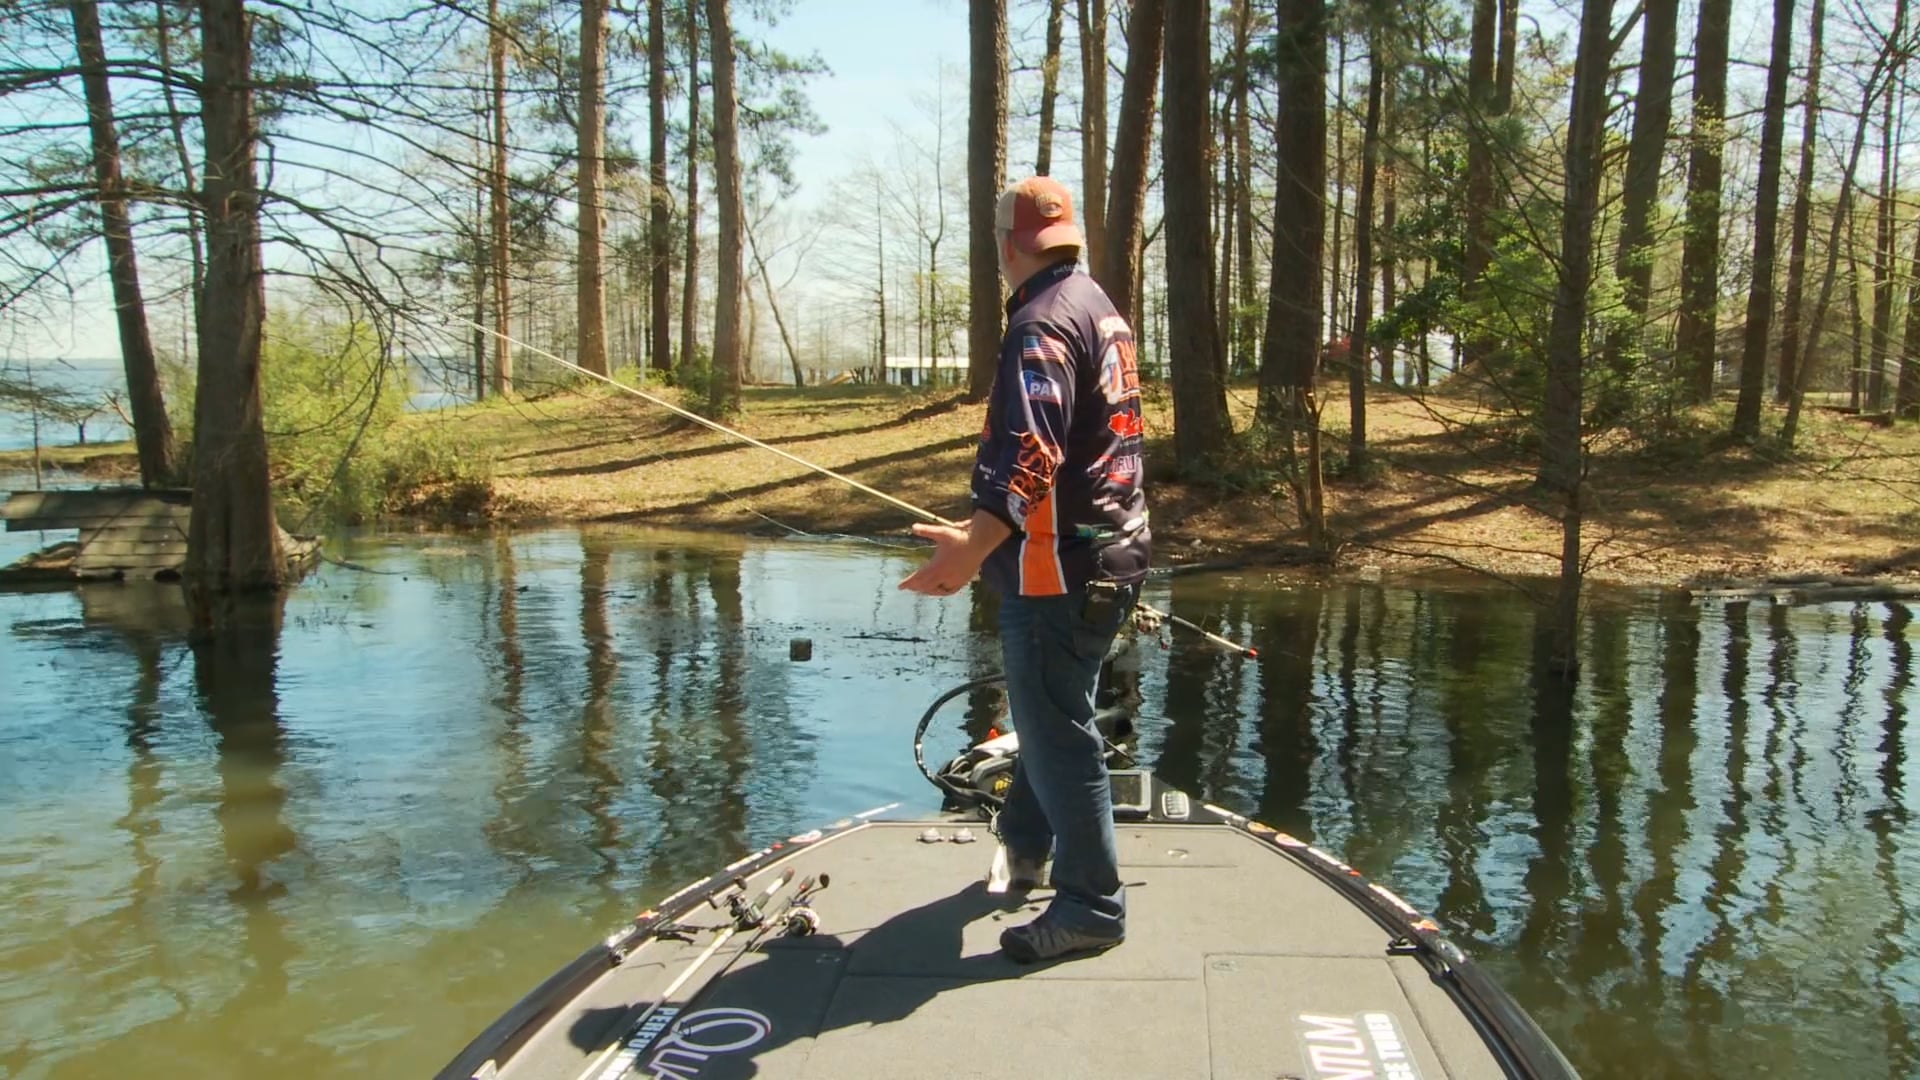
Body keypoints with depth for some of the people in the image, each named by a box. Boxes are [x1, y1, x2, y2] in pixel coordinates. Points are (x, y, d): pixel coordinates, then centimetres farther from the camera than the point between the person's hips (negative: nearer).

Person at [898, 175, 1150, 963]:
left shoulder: (1043, 322, -17)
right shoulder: (1102, 311, 16)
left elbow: (1031, 456, -30)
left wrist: (974, 545, -36)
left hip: (1058, 569, -11)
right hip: (1108, 557, 11)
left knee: (1057, 732, -2)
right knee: (1051, 712, 24)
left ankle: (1091, 906, 8)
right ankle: (1025, 843, 43)